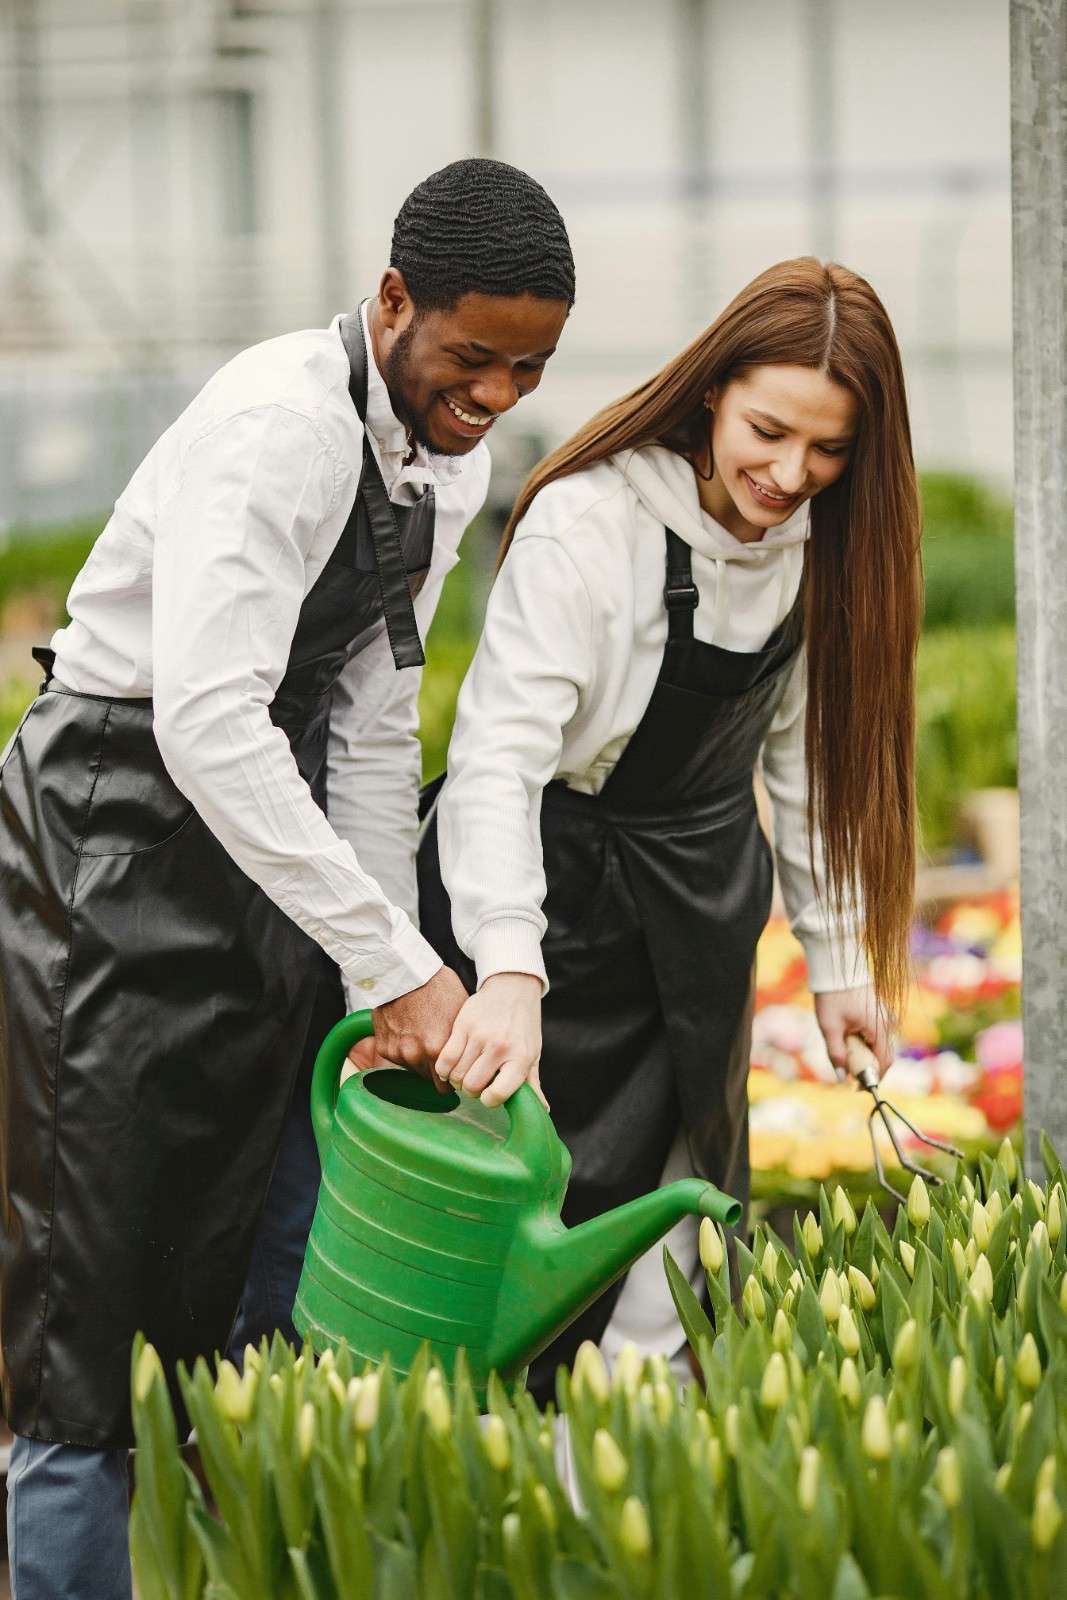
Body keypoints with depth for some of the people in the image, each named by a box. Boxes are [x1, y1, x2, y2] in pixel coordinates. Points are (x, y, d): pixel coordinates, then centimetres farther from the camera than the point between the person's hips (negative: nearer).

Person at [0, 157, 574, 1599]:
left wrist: (400, 982, 8)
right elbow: (206, 719, -33)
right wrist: (396, 967, -33)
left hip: (274, 819, 8)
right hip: (122, 818, -8)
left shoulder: (450, 465, 5)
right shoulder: (282, 424, -23)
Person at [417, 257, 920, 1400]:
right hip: (553, 887, -6)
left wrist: (839, 958, 9)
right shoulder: (589, 521, -24)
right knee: (542, 1213, -2)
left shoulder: (820, 545, -3)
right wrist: (507, 968, -43)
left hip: (703, 904, 6)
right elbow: (499, 751, -31)